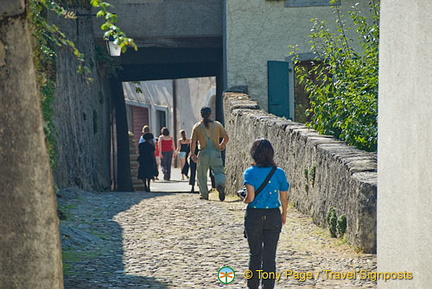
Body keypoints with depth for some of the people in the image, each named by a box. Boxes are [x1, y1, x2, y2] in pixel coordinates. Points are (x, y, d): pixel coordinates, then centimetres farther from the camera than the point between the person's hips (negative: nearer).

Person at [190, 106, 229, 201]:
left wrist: (192, 154, 4)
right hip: (215, 152, 0)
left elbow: (193, 142, -3)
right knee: (218, 171, 4)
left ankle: (204, 194, 16)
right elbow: (226, 137, 7)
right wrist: (222, 145, 27)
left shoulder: (197, 126, 2)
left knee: (201, 174, 14)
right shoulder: (217, 125, 4)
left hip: (203, 153, 0)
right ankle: (220, 184, -27)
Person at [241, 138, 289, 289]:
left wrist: (244, 200, 5)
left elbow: (250, 197, -18)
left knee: (254, 254, 16)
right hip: (273, 216, 1)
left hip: (254, 216, -1)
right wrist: (284, 215, 20)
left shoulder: (250, 172, -10)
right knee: (270, 256, 3)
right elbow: (284, 198, 3)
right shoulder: (279, 173, -3)